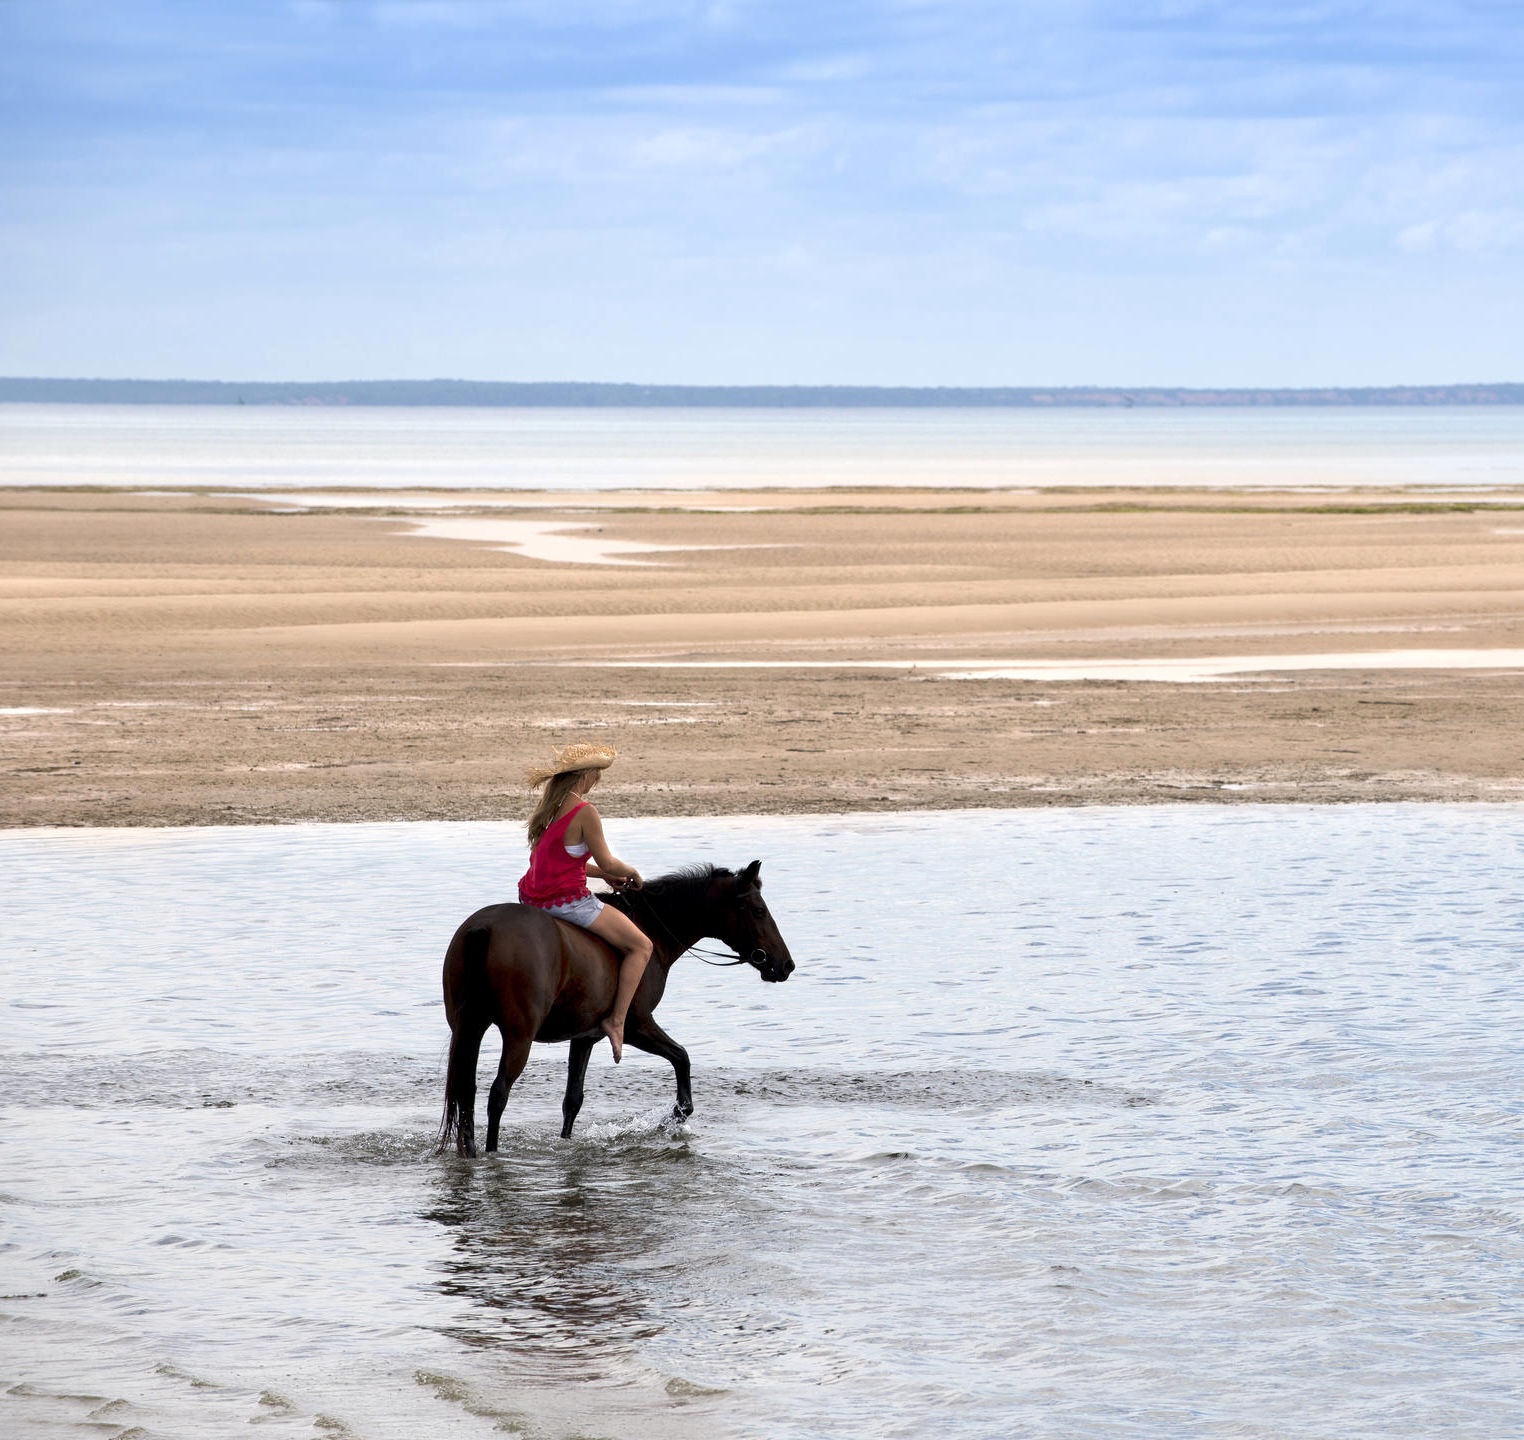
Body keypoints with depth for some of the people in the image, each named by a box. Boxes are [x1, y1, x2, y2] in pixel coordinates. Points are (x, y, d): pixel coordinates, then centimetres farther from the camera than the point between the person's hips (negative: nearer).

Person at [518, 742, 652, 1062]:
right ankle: (616, 1020, -4)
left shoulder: (550, 806, 10)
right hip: (566, 900, -9)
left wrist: (607, 875, 17)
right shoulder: (585, 812, -16)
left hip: (531, 898, 9)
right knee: (641, 946, 2)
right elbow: (607, 863, -13)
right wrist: (631, 873, 8)